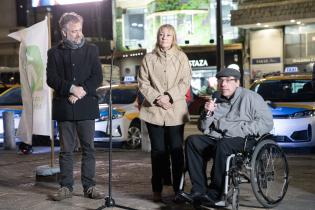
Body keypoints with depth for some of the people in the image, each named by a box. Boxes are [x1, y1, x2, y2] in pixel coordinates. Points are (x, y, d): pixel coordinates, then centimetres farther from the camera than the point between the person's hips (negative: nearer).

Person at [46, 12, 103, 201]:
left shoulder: (91, 50, 9)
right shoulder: (55, 53, 8)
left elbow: (97, 77, 1)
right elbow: (51, 79, -2)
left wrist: (82, 91, -12)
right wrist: (71, 88, -16)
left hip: (86, 107, 0)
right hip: (64, 108, 0)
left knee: (89, 148, 1)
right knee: (66, 150, 4)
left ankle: (89, 186, 8)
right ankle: (66, 187, 11)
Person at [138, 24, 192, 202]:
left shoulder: (181, 57, 7)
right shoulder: (149, 58, 9)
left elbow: (185, 82, -2)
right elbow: (143, 83, 3)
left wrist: (169, 96, -14)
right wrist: (156, 98, -11)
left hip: (175, 111, -1)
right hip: (154, 111, 1)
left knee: (176, 150, 0)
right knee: (158, 151, 4)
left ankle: (178, 189, 7)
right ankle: (157, 189, 10)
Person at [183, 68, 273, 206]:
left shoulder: (250, 97, 2)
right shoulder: (217, 100, 18)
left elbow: (267, 123, -6)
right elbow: (203, 128, 19)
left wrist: (240, 130, -12)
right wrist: (208, 113, -2)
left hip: (244, 141, -6)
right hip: (216, 138, 6)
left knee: (222, 145, -37)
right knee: (192, 141, -19)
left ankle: (214, 194, -28)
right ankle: (198, 190, -24)